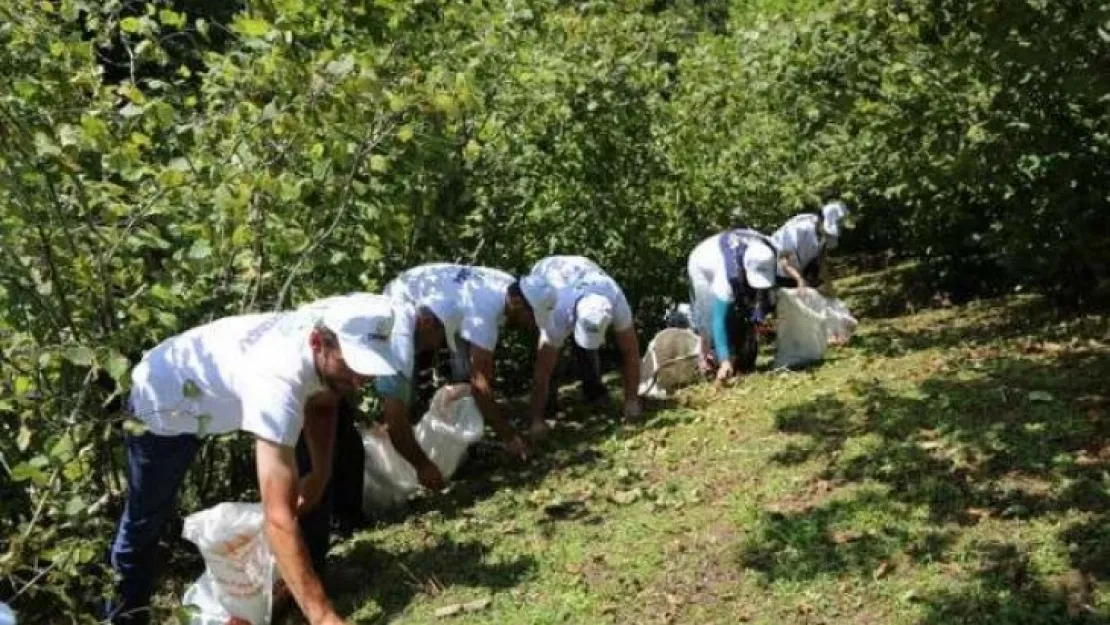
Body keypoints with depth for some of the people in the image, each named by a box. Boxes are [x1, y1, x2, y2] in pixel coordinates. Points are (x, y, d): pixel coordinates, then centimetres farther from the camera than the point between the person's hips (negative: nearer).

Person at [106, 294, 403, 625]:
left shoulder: (336, 336, -24)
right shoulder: (278, 380, -47)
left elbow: (321, 403, 3)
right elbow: (279, 517, -49)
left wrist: (321, 473, -10)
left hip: (229, 384, 7)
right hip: (165, 395, -6)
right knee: (147, 513, 11)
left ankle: (307, 574, 19)